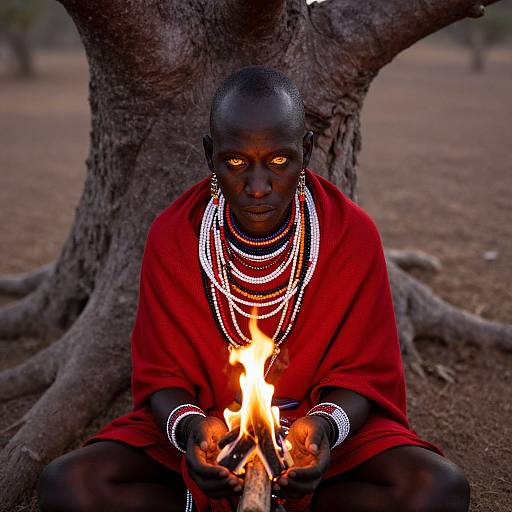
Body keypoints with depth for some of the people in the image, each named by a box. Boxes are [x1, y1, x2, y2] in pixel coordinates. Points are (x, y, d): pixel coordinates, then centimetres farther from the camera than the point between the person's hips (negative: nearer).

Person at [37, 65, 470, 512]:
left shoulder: (353, 234, -11)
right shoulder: (172, 236, -9)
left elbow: (362, 374, -5)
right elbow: (160, 375, -3)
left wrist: (325, 425, -27)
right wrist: (188, 426, -26)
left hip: (322, 432, 0)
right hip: (205, 429, 1)